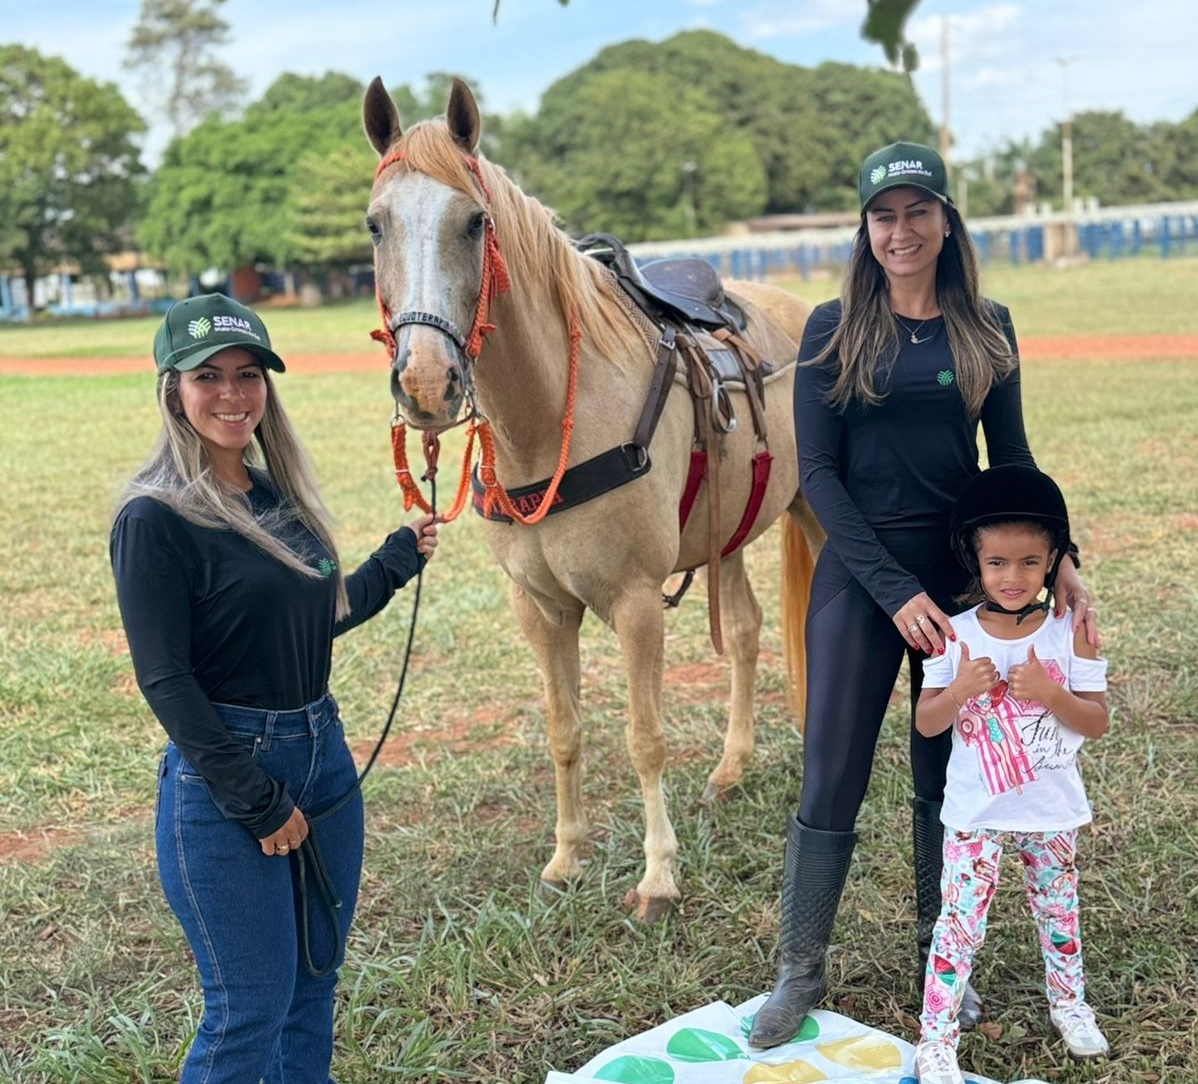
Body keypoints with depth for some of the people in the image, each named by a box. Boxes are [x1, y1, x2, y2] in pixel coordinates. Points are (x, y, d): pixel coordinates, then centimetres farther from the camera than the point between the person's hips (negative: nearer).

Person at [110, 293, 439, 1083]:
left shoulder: (280, 495, 7)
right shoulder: (155, 519, -15)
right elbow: (166, 681, -16)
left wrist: (399, 560, 18)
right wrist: (258, 802, -16)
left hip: (324, 758, 7)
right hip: (224, 787, -7)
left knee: (315, 986, 17)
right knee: (252, 1010, 2)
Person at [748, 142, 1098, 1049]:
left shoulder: (987, 327, 4)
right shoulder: (836, 329, -3)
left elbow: (1012, 458, 8)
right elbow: (818, 471, -7)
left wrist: (1059, 560, -7)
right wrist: (894, 588, -15)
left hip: (965, 569, 2)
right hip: (861, 573, -2)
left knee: (950, 776, 12)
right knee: (833, 779, 1)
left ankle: (941, 960, 30)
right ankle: (801, 972, 17)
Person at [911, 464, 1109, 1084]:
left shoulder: (1070, 632, -9)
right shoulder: (954, 635, -9)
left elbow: (1098, 723, -7)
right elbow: (926, 724, -6)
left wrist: (1049, 693, -25)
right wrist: (958, 691, -25)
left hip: (1053, 813, 2)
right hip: (976, 815, -1)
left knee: (1059, 913, 21)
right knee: (960, 924, -1)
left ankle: (1068, 1002, 45)